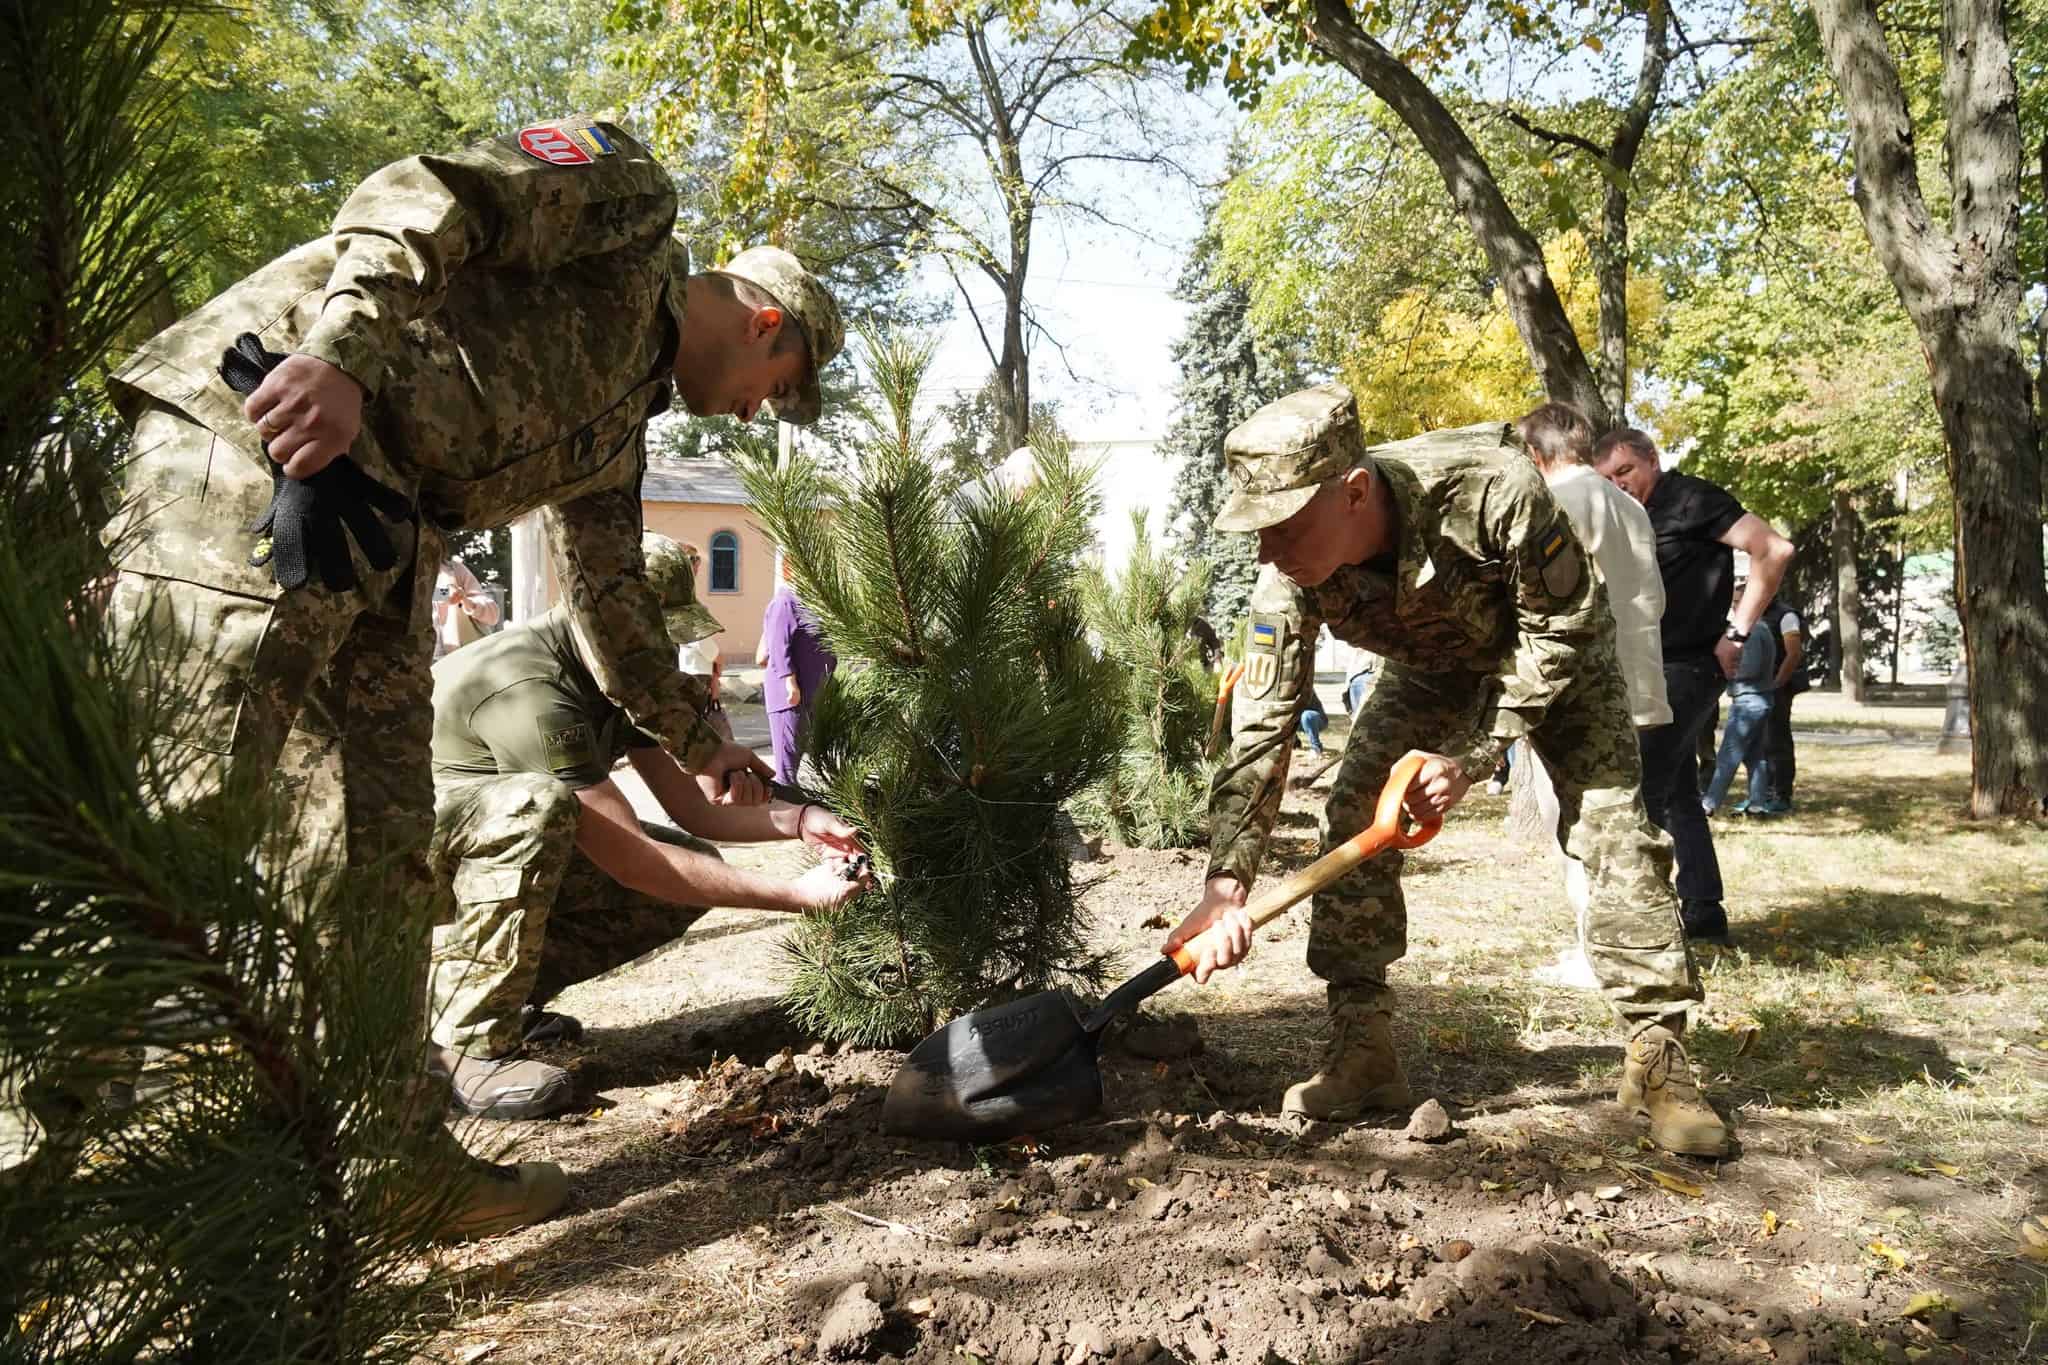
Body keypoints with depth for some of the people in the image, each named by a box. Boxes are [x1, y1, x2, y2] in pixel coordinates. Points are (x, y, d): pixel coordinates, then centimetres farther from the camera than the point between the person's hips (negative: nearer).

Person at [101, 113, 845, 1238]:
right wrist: (345, 353, -26)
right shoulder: (625, 191, 6)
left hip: (376, 521, 9)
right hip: (261, 430, -9)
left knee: (384, 845, 5)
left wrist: (699, 743, 36)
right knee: (187, 802, -16)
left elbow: (609, 596, 32)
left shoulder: (618, 424, 27)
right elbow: (427, 197, -10)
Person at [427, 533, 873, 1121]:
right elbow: (632, 862, -34)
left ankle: (504, 992, 3)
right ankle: (470, 1044, -26)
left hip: (508, 843, 9)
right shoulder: (532, 693, -32)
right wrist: (795, 896, -32)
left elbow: (690, 808, 0)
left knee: (691, 870, -7)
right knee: (539, 802, -40)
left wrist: (799, 819, -16)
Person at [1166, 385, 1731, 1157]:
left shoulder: (1492, 491, -42)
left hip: (1552, 655, -3)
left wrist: (1473, 759, -30)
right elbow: (1261, 725, -27)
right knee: (1351, 821, -11)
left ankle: (1657, 1059, 0)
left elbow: (1560, 633, -27)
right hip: (1428, 668, 3)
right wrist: (1227, 882, -36)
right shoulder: (1289, 580, -30)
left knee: (1617, 832, -13)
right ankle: (1361, 1051, -1)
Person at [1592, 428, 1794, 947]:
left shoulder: (1691, 499, -9)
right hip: (1653, 671, 10)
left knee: (1640, 789, -11)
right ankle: (1703, 912, 17)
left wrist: (1737, 633, -17)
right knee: (1676, 794, 11)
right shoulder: (1638, 519, 17)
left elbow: (1774, 550, -18)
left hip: (1684, 670, -10)